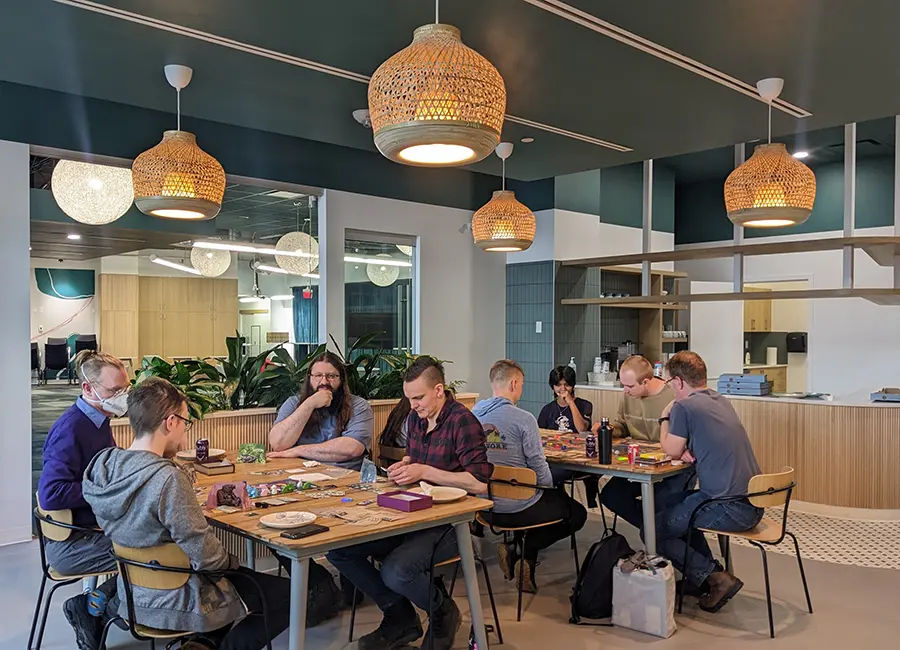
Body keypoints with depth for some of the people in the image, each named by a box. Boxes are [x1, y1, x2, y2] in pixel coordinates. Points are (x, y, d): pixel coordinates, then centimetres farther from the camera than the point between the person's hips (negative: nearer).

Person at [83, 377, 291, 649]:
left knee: (246, 575, 28)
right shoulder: (167, 478, -31)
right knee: (288, 593, 3)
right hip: (173, 602, -8)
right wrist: (232, 561, -5)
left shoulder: (103, 463, -7)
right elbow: (205, 556, -24)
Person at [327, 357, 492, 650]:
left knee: (396, 572, -31)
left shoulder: (462, 421, -15)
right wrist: (403, 465, 4)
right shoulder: (416, 417, 8)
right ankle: (400, 617, 11)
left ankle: (443, 612, 5)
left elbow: (479, 483, -23)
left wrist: (424, 472, -21)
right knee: (339, 550, -5)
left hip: (449, 522, -8)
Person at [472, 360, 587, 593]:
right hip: (517, 508, -7)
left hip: (484, 507, 7)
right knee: (577, 514, 18)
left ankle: (516, 549, 15)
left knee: (557, 497, 31)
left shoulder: (471, 416, 0)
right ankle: (522, 550, 5)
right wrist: (548, 486, 7)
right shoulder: (523, 419, -18)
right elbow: (539, 467, -15)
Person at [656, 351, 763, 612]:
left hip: (730, 509, -9)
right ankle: (710, 570, 24)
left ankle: (713, 578, -2)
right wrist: (688, 450, 3)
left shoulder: (684, 407, -13)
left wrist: (665, 418, 14)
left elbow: (672, 451, -1)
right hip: (754, 504, 9)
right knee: (670, 504, 27)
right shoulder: (721, 401, 12)